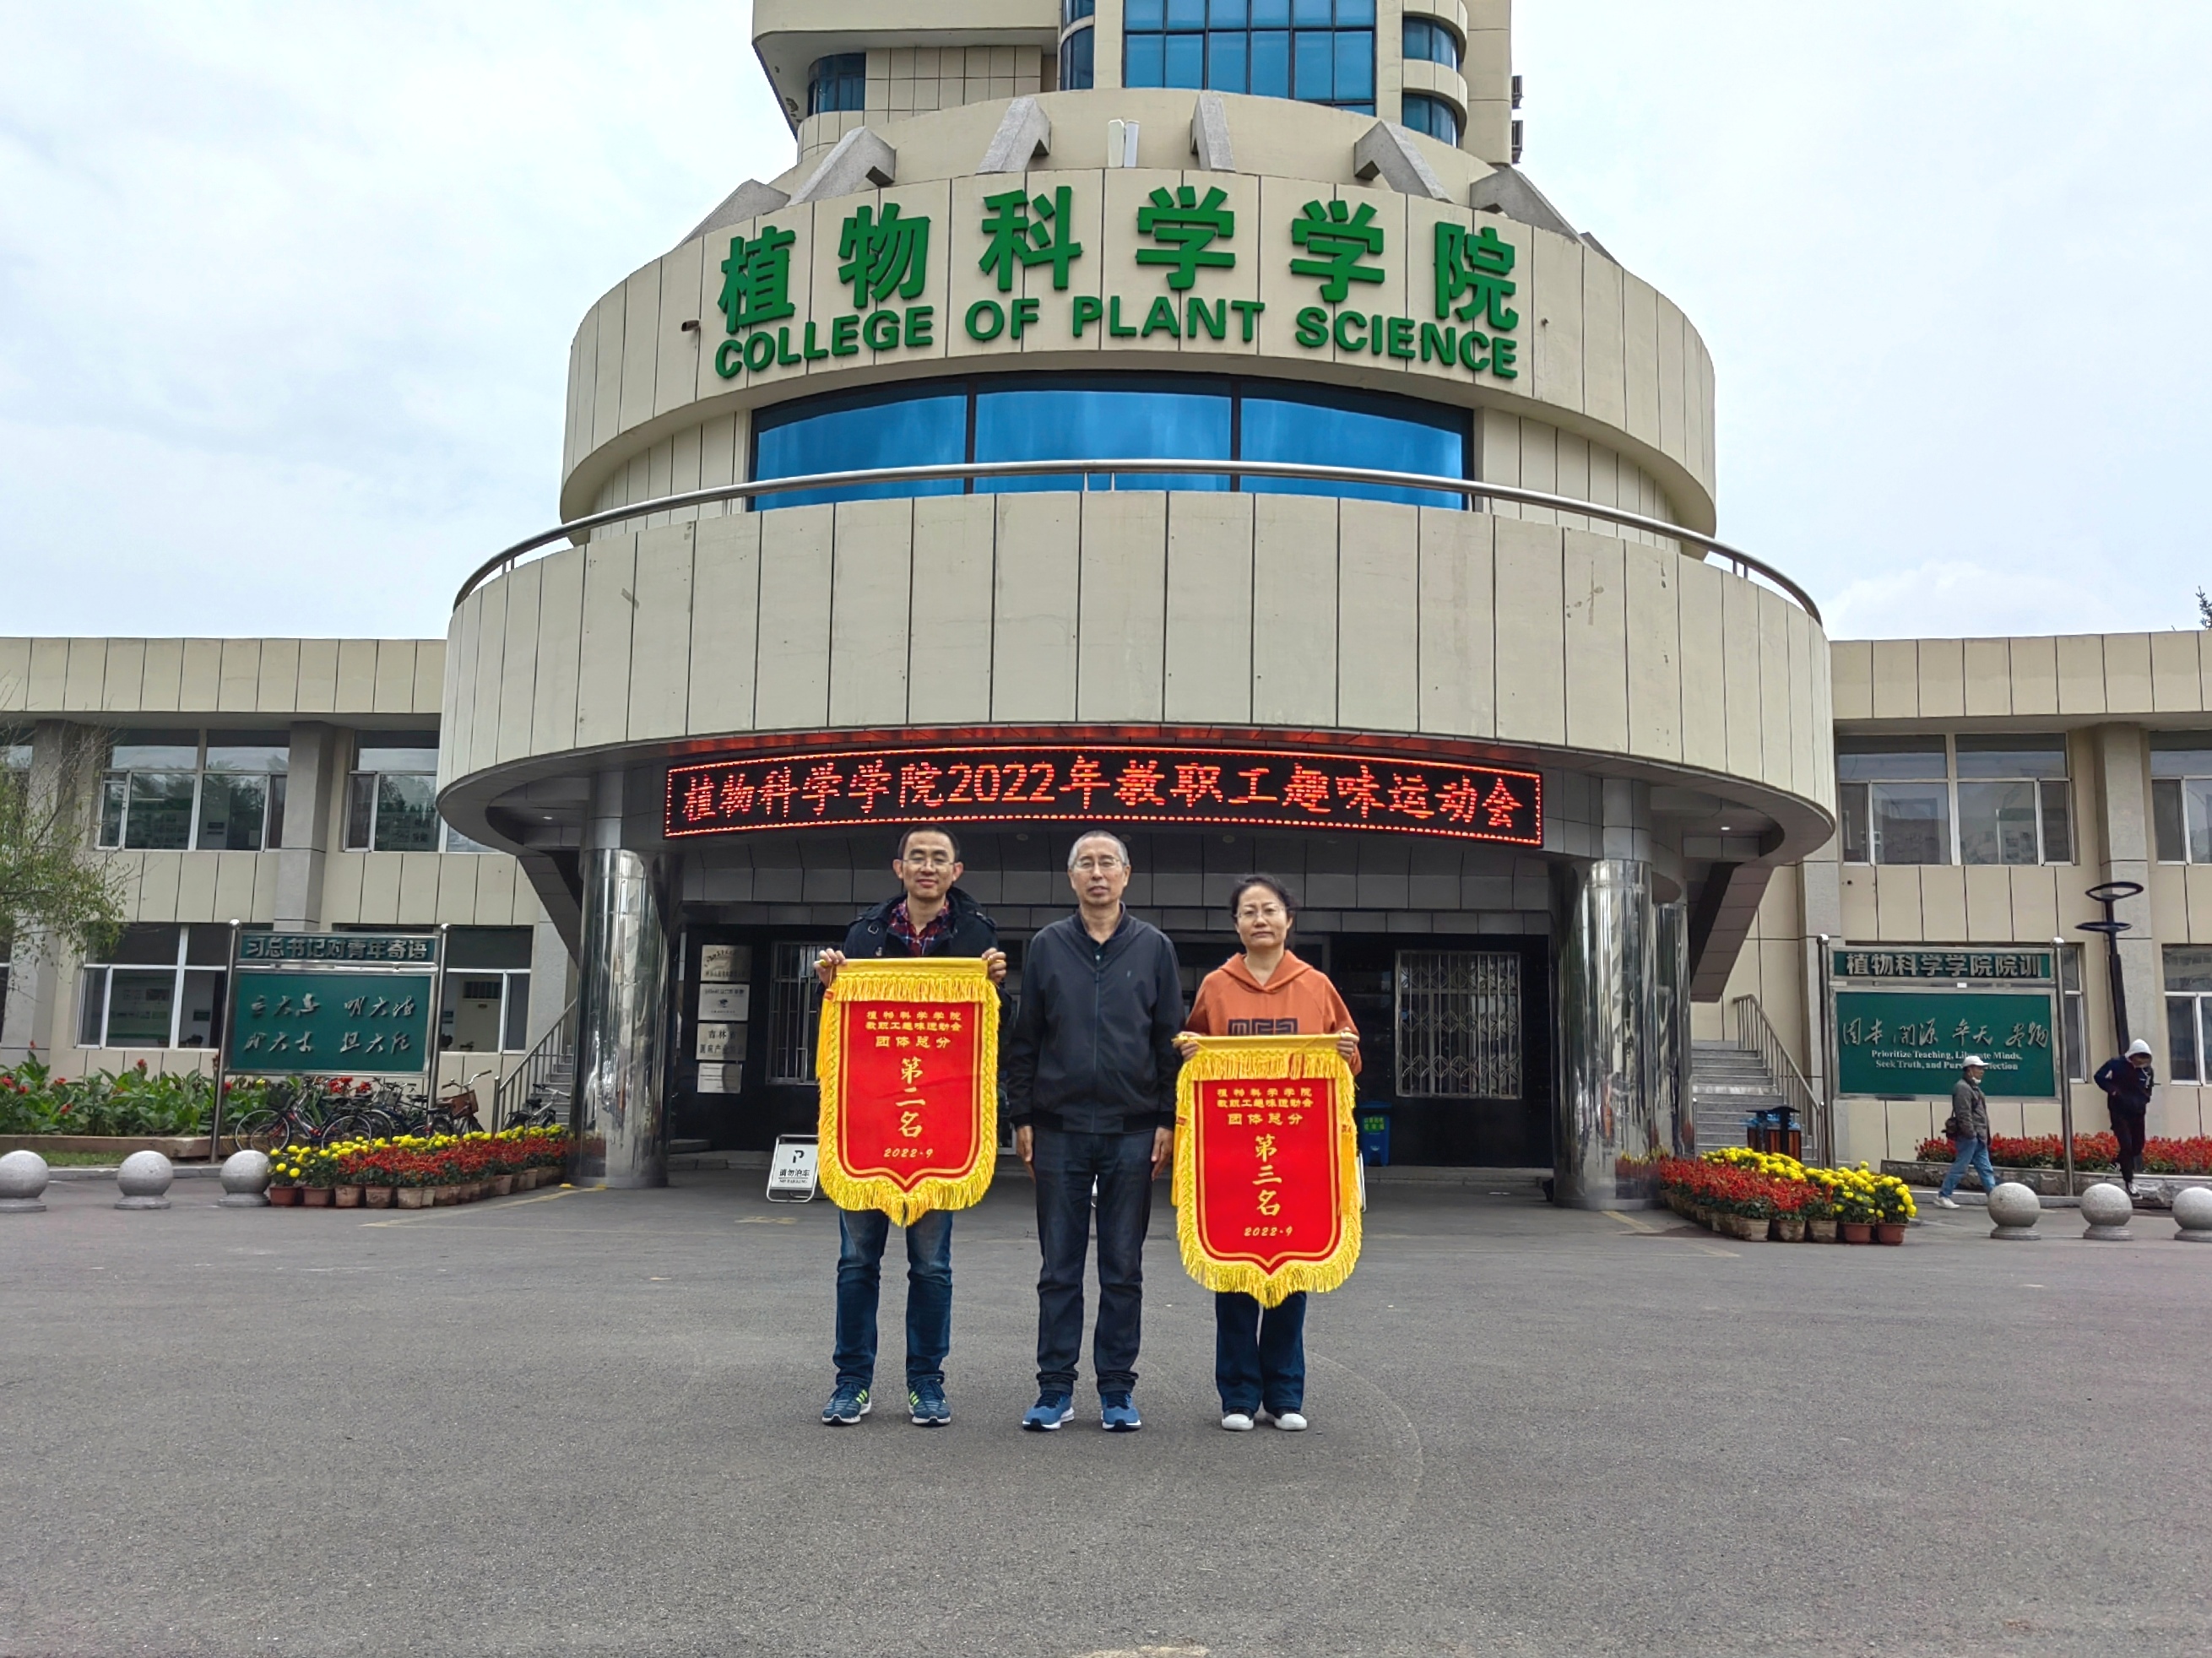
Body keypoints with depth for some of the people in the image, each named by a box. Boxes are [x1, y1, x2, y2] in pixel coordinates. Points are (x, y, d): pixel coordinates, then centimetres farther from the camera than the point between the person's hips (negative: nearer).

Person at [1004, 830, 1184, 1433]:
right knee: (1059, 1269, 6)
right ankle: (1055, 1388, 15)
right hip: (1060, 1128, 0)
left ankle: (1118, 1389, 16)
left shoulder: (1154, 947, 6)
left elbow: (1171, 1040, 6)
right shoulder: (1046, 946, 7)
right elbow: (1024, 1039, 8)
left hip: (1133, 1131, 0)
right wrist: (1022, 1117, 2)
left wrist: (1167, 1121, -1)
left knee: (1123, 1269, 6)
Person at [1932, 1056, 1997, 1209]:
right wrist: (1970, 1134, -23)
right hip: (1969, 1137, -10)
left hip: (1978, 1137, 10)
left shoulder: (1973, 1087, 20)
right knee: (1959, 1168, -6)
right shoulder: (1962, 1088, -13)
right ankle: (1943, 1195, 1)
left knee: (1986, 1169, 8)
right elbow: (1963, 1115, -21)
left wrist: (1984, 1135, 19)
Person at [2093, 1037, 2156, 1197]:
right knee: (2126, 1145, -11)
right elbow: (2099, 1077, -8)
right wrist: (2113, 1090, -18)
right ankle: (2129, 1181, -8)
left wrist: (2144, 1103, 0)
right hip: (2120, 1112, -5)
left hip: (2138, 1113, 5)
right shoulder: (2116, 1064, -12)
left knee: (2138, 1146, 9)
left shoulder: (2148, 1071, 2)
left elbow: (2148, 1090, 15)